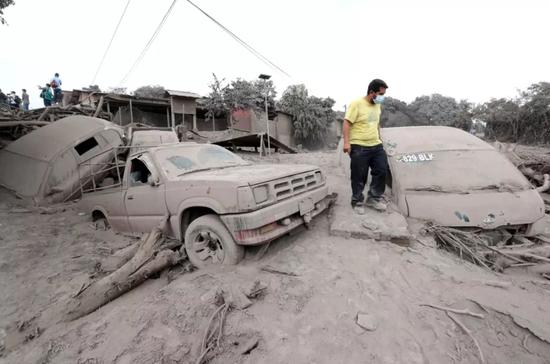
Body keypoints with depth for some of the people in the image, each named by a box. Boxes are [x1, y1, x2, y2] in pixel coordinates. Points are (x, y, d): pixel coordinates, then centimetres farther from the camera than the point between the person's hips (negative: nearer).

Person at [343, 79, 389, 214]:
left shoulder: (378, 105, 15)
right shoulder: (356, 103, -10)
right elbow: (347, 123, -15)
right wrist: (346, 142, -23)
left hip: (376, 145, 8)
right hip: (359, 147, -7)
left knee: (382, 171, 5)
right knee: (359, 177, 0)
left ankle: (373, 198, 20)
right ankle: (357, 202, 17)